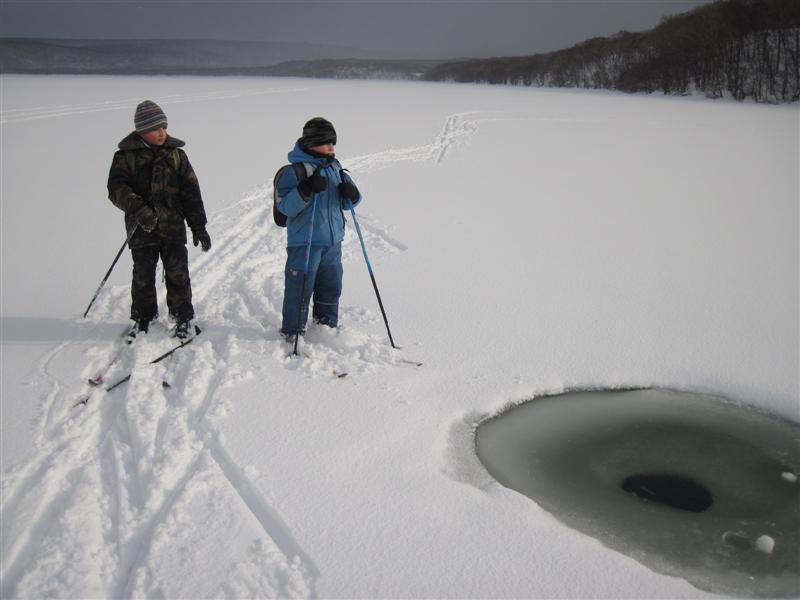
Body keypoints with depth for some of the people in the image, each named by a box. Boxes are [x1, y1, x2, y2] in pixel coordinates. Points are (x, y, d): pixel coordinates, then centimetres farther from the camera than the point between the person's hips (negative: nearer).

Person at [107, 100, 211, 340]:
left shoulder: (176, 154, 5)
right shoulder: (126, 155, 0)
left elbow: (191, 192, 5)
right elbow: (116, 188, -11)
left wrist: (198, 227, 1)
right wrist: (137, 208, -29)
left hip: (173, 227, 0)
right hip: (141, 229, 0)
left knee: (177, 274, 2)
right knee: (142, 276, 10)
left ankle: (183, 318, 18)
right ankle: (142, 317, 29)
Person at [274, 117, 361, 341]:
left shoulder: (334, 167, 10)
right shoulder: (295, 170, -11)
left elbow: (346, 204, 17)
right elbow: (285, 206, -17)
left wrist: (351, 193, -6)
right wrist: (307, 189, -30)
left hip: (333, 241, 7)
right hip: (304, 243, -7)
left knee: (331, 287, 17)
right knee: (300, 288, -1)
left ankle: (327, 327, 34)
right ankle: (292, 333, 14)